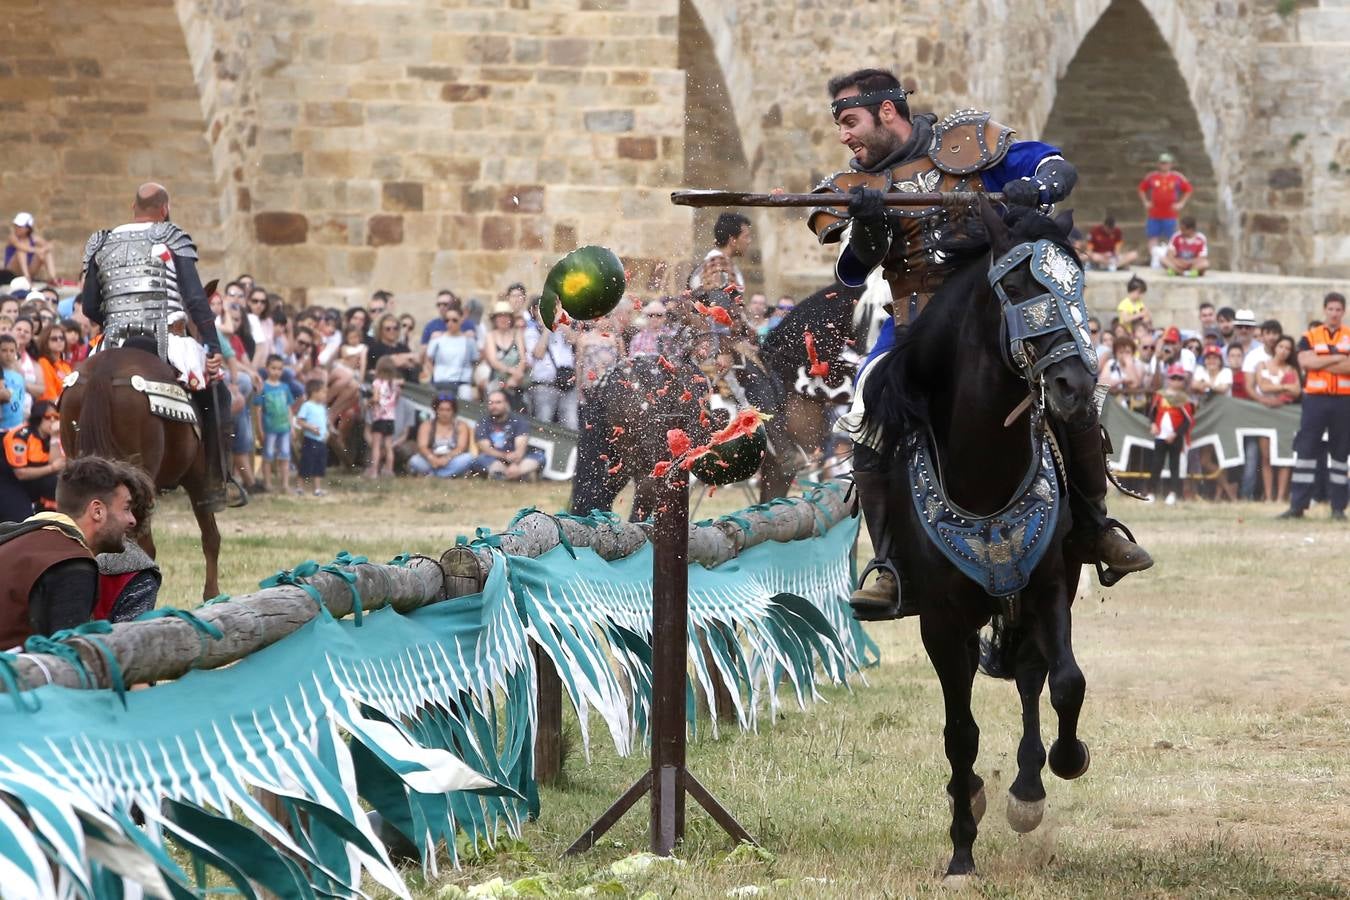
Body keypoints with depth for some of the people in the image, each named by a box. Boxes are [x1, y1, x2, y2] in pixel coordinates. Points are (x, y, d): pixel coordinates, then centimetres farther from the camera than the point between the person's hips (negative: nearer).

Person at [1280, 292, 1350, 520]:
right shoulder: (1310, 337, 7)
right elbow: (1306, 361, -11)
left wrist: (1321, 363, -11)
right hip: (1316, 398, 0)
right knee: (1305, 450, -3)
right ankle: (1297, 505, 0)